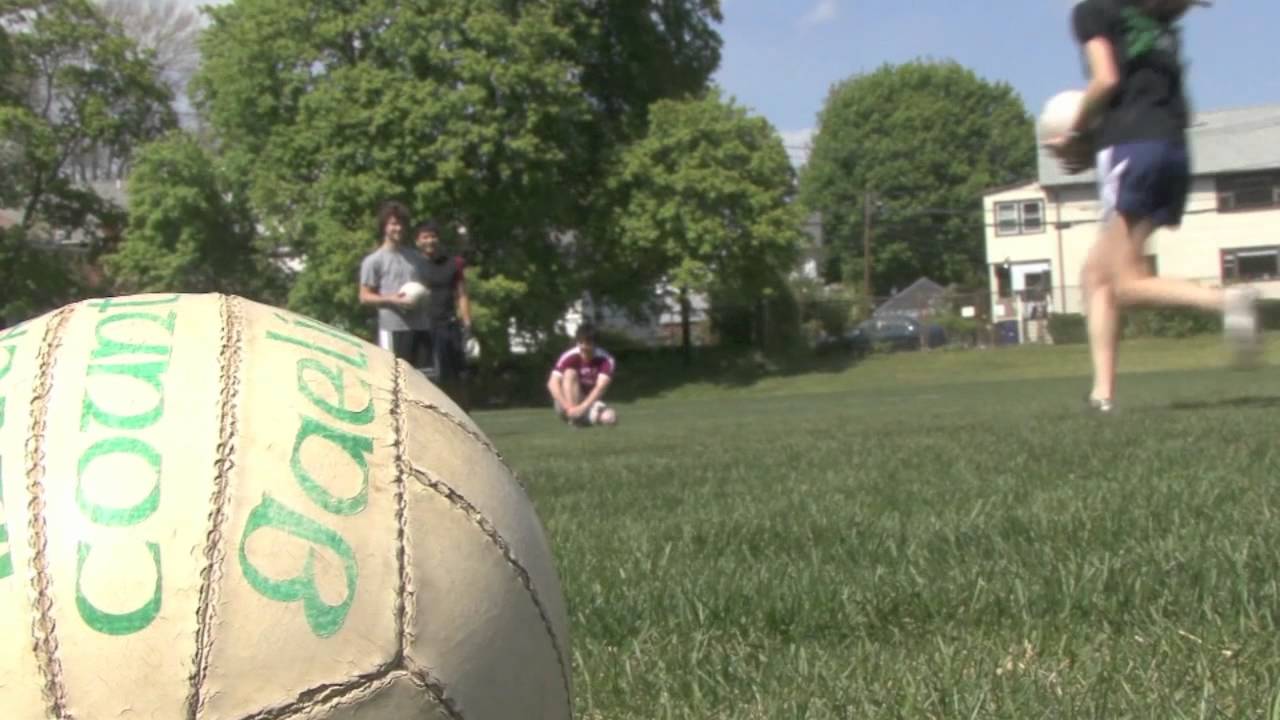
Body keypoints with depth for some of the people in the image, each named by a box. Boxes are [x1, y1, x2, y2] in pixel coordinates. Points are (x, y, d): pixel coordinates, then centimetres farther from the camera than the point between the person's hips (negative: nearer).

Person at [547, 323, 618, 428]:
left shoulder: (606, 360, -13)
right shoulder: (569, 357, -14)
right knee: (570, 373, -27)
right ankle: (574, 416, -31)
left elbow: (600, 387, -26)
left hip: (591, 403, 0)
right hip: (569, 402, 0)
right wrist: (568, 407, -37)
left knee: (610, 417, -32)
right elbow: (552, 383, -24)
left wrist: (583, 407, -40)